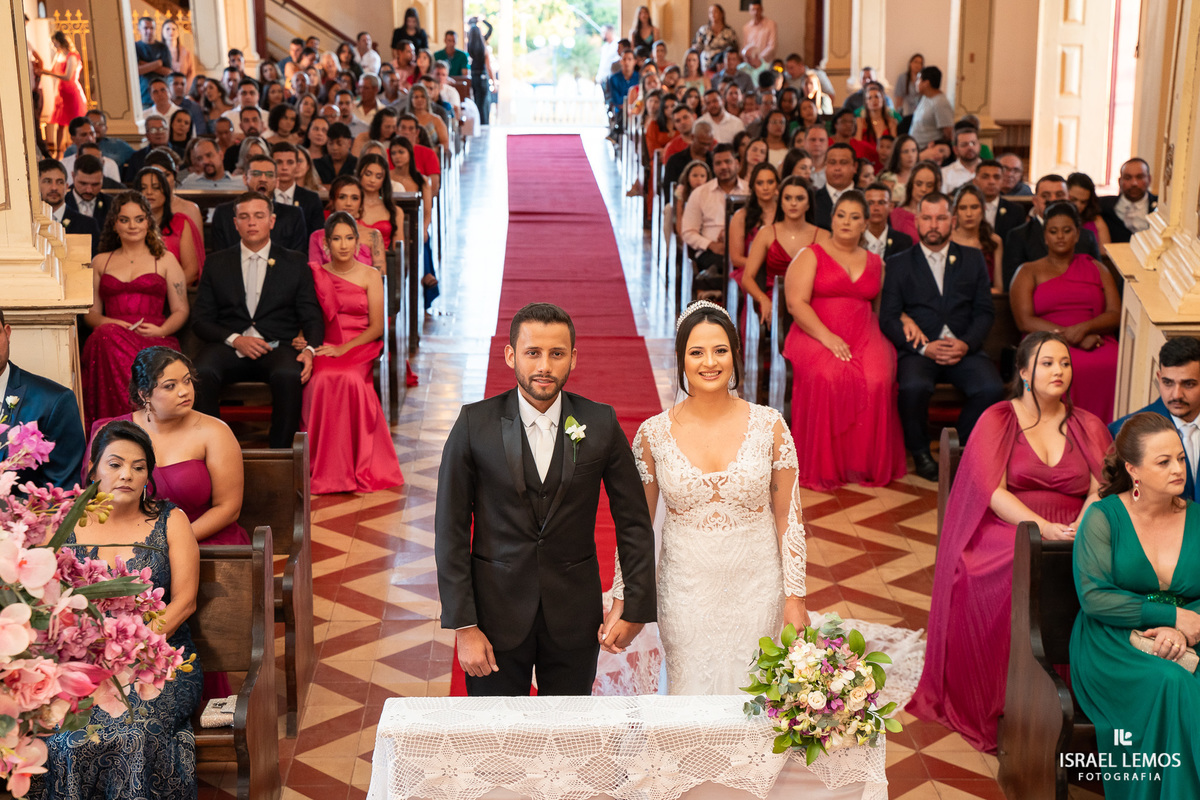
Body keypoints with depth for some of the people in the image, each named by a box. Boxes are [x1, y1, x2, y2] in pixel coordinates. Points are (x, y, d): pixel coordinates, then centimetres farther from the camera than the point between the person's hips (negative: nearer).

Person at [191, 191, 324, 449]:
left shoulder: (295, 263, 14)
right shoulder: (217, 263, 15)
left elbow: (311, 318, 9)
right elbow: (201, 320, 10)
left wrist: (309, 350, -13)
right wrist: (235, 339, -9)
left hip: (277, 347, -1)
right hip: (229, 348, 1)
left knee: (289, 375, -36)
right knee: (201, 373, -33)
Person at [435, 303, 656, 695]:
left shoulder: (600, 423, -5)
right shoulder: (475, 424, -9)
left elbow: (633, 520, 2)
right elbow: (450, 530, -6)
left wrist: (637, 607, -2)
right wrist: (463, 626, -9)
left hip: (574, 616, 1)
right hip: (497, 615, -1)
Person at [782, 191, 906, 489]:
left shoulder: (875, 263, 21)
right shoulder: (810, 255, 7)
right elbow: (796, 303, -5)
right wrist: (827, 337, -17)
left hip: (865, 337, 3)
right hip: (815, 336, -3)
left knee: (877, 380, -30)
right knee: (827, 377, -35)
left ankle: (867, 466, -16)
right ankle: (823, 467, -23)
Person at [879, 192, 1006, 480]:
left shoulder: (973, 259, 16)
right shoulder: (899, 264, 10)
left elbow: (985, 311, 10)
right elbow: (888, 318, 1)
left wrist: (966, 344, -10)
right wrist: (924, 347, -13)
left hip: (963, 348, 2)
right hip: (918, 350, -2)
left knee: (991, 388, -27)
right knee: (914, 386, -34)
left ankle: (962, 446, -2)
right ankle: (919, 451, -8)